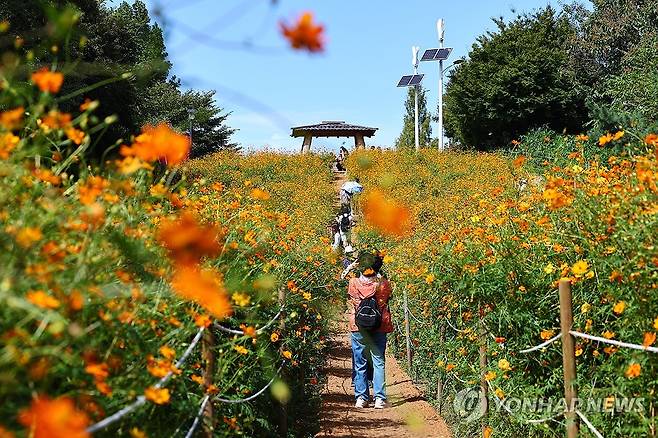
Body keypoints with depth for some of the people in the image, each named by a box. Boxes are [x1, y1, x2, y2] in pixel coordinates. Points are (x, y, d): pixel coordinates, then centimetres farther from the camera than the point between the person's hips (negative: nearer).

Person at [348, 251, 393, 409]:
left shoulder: (353, 283, -8)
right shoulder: (384, 284, -7)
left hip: (358, 327, 0)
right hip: (379, 327, 0)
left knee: (360, 364, 10)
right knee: (379, 362, 6)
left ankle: (361, 397, 12)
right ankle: (380, 398, 3)